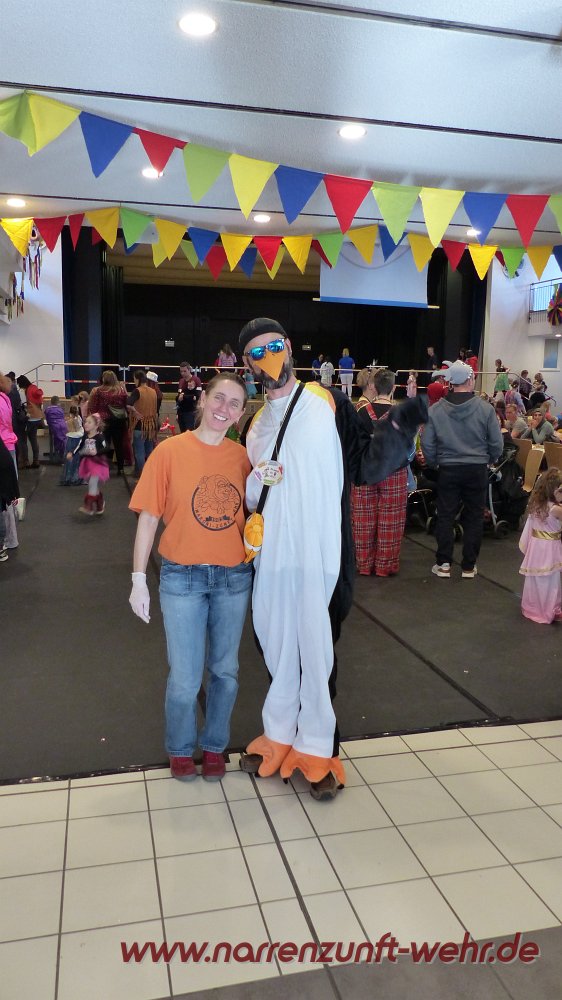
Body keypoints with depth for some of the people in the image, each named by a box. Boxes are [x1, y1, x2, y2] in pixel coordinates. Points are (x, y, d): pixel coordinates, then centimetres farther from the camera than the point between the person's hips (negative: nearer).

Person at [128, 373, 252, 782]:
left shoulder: (242, 456, 2)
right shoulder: (170, 451, -7)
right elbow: (148, 517, -6)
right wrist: (139, 579, -7)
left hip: (234, 577, 3)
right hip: (182, 577, -3)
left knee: (225, 671, 14)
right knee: (185, 677, 4)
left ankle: (215, 746, 37)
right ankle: (180, 750, 31)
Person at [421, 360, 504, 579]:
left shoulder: (434, 410, -7)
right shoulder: (485, 409, -10)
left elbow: (427, 445, -4)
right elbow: (497, 444, -4)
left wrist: (435, 463, 14)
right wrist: (488, 461, 15)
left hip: (448, 470, 0)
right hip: (478, 470, 0)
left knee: (445, 516, 11)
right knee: (474, 518, 11)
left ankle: (443, 564, 13)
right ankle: (469, 566, 16)